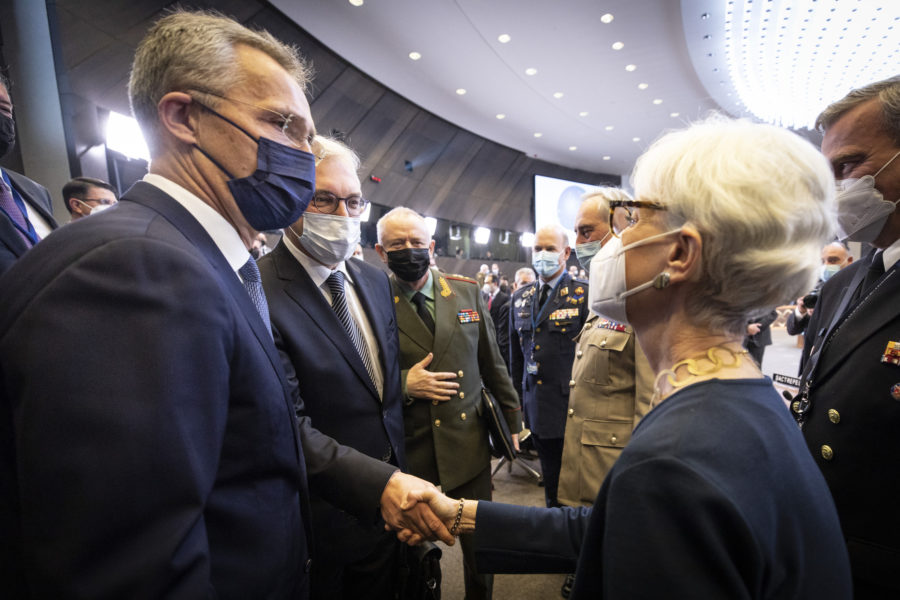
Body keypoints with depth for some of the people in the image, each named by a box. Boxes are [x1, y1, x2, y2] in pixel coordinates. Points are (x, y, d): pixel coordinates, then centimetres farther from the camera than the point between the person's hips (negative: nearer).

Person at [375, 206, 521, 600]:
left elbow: (491, 363, 7)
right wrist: (404, 384, -19)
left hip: (469, 445, 3)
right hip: (408, 450, -2)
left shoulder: (467, 292, 1)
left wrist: (511, 420, 11)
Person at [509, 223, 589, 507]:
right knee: (550, 478, 21)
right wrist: (519, 396, 12)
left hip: (571, 407, -5)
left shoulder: (584, 293, -9)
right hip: (536, 406, 5)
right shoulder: (520, 297, 8)